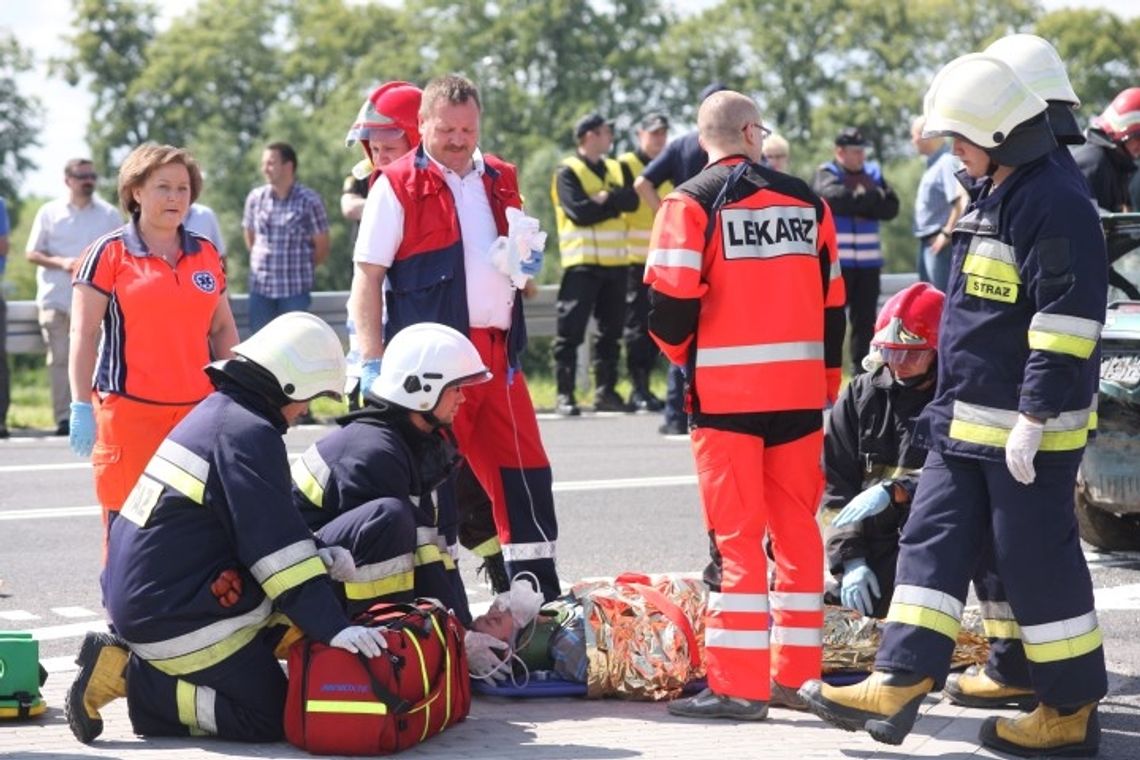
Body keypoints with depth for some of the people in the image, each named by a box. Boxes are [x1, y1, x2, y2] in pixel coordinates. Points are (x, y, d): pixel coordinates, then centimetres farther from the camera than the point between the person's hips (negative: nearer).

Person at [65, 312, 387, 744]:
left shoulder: (218, 413, 14)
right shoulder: (250, 434, -16)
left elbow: (264, 528, 22)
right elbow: (276, 548, -21)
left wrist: (324, 557, 14)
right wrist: (334, 628, -22)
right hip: (176, 618, -10)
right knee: (270, 717, -5)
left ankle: (127, 658, 10)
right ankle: (130, 678, -7)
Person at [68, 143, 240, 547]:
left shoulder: (207, 254, 14)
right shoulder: (109, 254, 0)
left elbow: (223, 329, 20)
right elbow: (83, 335, -2)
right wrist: (81, 407, -8)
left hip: (198, 410, 4)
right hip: (129, 410, -4)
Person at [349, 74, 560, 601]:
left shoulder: (500, 181, 15)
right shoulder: (397, 186, -3)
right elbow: (367, 278, -6)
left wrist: (527, 265, 4)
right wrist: (372, 362, -14)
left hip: (496, 354, 6)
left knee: (526, 472, 7)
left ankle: (540, 594, 17)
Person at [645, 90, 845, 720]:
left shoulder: (691, 203, -6)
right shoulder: (806, 201, 10)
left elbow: (671, 301, -14)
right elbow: (832, 303, 13)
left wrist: (681, 350, 8)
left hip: (727, 392, -4)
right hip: (800, 392, 4)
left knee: (735, 535, -2)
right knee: (797, 529, 12)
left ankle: (738, 686, -4)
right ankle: (798, 674, 17)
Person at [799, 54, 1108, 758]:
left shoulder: (1056, 202, -17)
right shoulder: (991, 196, 14)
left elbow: (1068, 318, -22)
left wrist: (1034, 416, -24)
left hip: (1027, 428, -10)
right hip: (966, 422, 10)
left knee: (1038, 562, -2)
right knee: (934, 543, 7)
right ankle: (897, 686, 8)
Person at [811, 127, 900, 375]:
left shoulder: (874, 173, 13)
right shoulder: (826, 175, -1)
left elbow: (891, 208, 2)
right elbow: (836, 197, -21)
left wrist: (859, 201, -11)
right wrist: (871, 199, -9)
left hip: (869, 261, 5)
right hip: (836, 261, -5)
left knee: (865, 318, 10)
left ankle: (863, 371, 17)